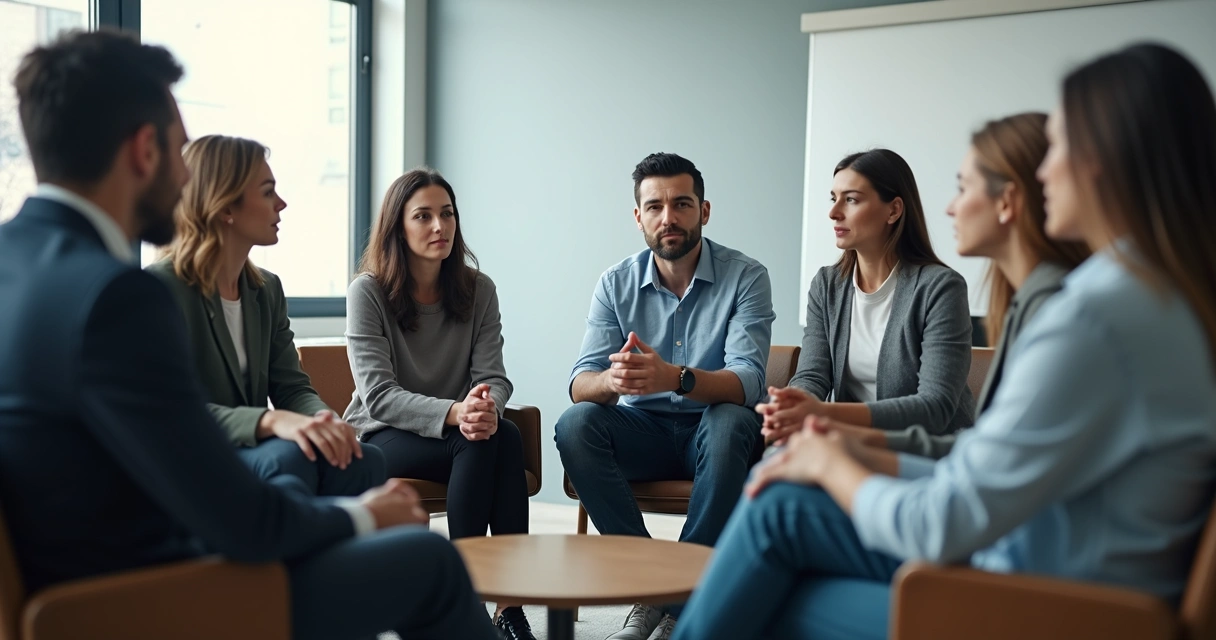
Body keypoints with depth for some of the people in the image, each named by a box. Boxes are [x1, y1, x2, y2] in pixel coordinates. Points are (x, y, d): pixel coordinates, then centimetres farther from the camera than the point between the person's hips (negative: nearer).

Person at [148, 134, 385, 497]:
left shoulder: (267, 290, 12)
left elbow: (292, 387, 7)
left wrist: (327, 422, -18)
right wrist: (270, 421, -36)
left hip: (251, 453, 7)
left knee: (363, 461, -22)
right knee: (288, 457, -36)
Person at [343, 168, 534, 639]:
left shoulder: (478, 290, 4)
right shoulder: (368, 292, -8)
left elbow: (493, 377, -3)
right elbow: (379, 396, -16)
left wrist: (488, 408, -29)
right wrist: (454, 413, -33)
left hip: (457, 430, 4)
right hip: (381, 438, -3)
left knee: (505, 434, -32)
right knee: (476, 443, -33)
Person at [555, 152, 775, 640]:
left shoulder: (745, 277, -10)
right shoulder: (617, 284, -1)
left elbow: (747, 380, -23)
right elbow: (580, 384, -10)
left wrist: (676, 377, -44)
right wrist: (612, 380, -37)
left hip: (711, 432, -2)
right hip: (643, 429, 3)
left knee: (729, 425, -36)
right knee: (575, 424, -26)